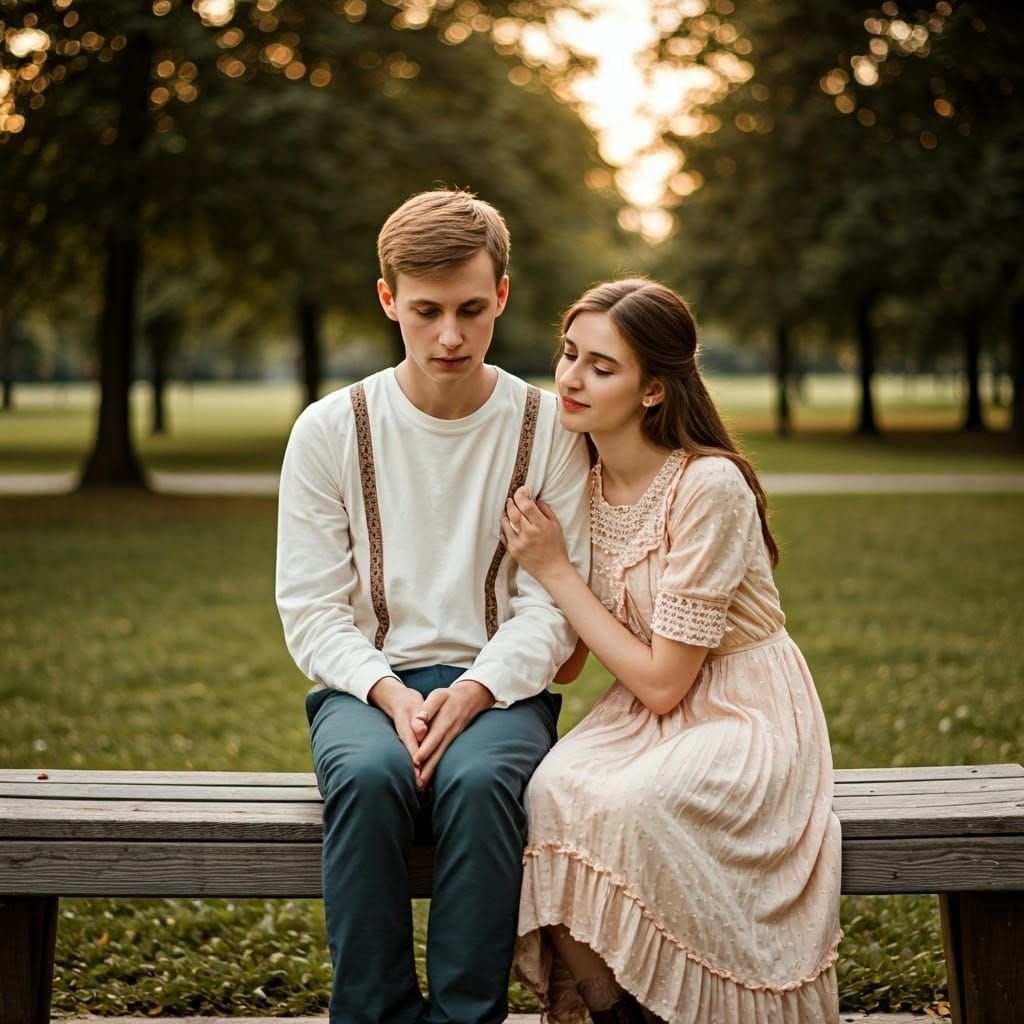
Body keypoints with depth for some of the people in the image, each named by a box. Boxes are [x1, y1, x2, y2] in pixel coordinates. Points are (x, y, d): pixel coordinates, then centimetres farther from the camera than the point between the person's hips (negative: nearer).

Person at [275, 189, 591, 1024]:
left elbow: (553, 605, -2)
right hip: (365, 682, 1)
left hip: (498, 685, 0)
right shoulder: (330, 430, 3)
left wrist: (476, 690, -20)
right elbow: (311, 609, 1)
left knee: (478, 778, -35)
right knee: (368, 773, -34)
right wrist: (389, 693, -17)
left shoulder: (549, 430, 2)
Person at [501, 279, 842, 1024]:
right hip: (646, 718, 6)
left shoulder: (710, 488, -21)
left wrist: (555, 571, -14)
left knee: (631, 805, -34)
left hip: (743, 718, -6)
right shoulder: (584, 481, 1)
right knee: (553, 792, -25)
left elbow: (661, 681, -18)